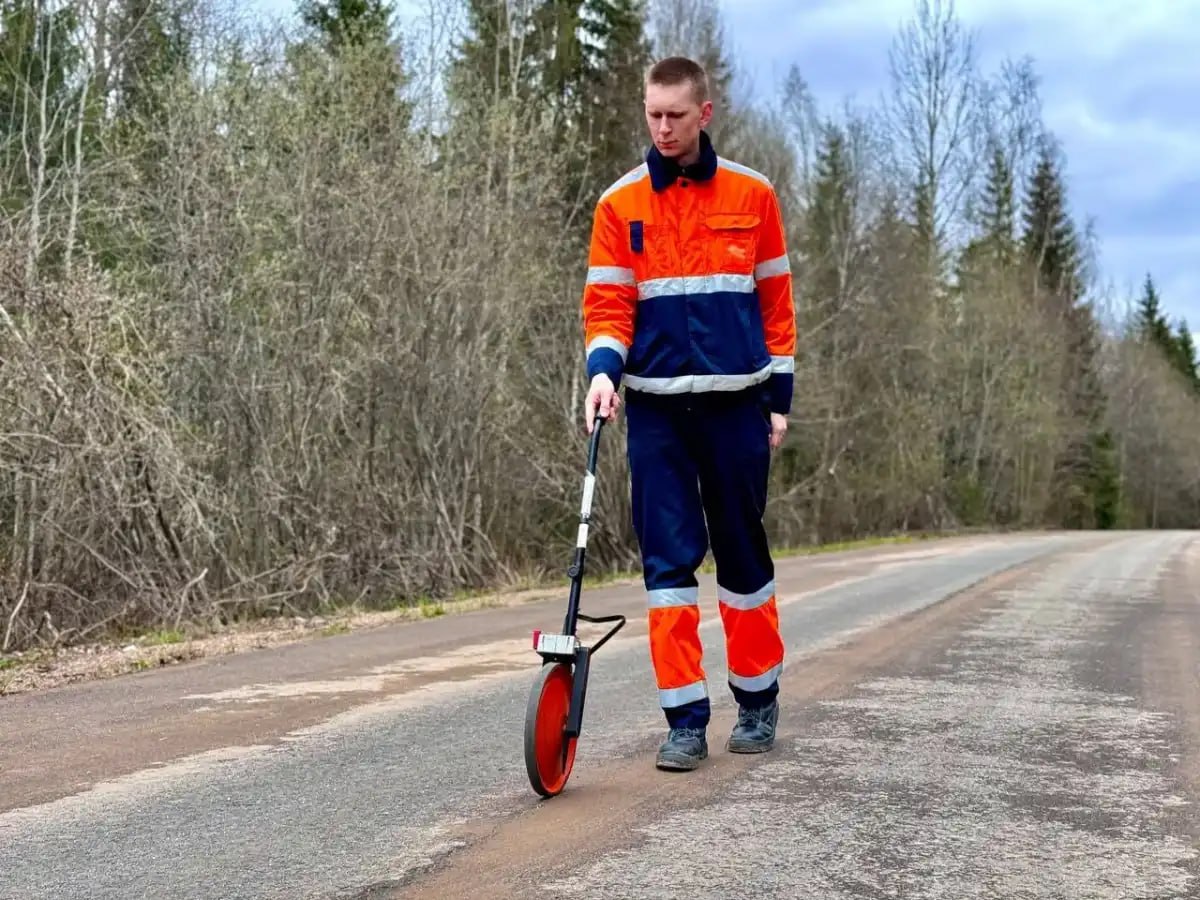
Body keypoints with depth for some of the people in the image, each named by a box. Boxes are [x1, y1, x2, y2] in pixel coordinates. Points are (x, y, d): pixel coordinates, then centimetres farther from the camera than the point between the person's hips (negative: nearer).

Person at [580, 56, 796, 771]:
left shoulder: (752, 195, 4)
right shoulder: (620, 204, 3)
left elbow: (776, 301, 7)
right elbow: (607, 303, 0)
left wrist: (779, 395, 4)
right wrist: (604, 369, -18)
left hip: (736, 403, 0)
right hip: (656, 408, 0)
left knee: (744, 553, 8)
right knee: (668, 558, -2)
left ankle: (758, 700, 24)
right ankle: (685, 718, 4)